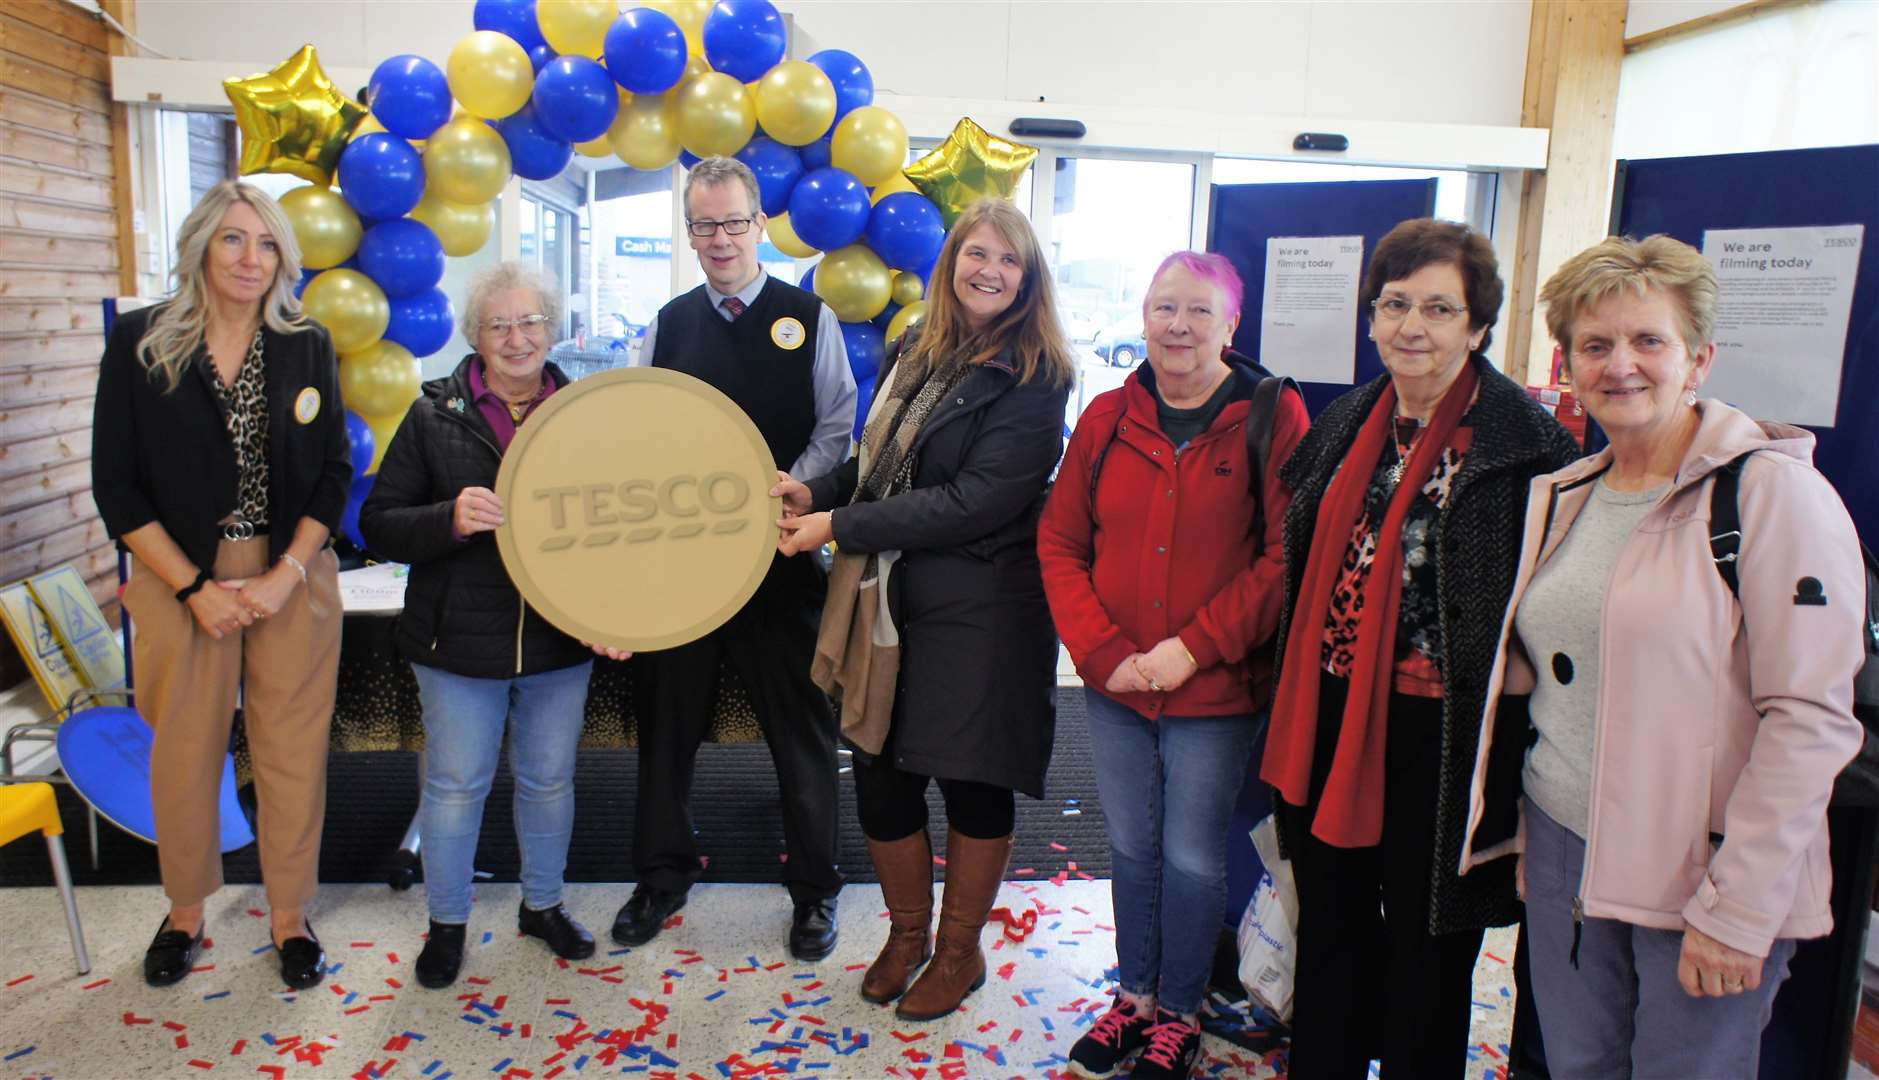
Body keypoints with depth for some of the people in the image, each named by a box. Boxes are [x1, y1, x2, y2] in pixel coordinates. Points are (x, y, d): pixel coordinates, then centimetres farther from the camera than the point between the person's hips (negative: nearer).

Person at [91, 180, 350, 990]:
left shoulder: (308, 346, 1)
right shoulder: (139, 343, -3)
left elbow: (335, 473, 2)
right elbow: (117, 486, -3)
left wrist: (286, 574, -9)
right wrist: (195, 589, -10)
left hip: (293, 579, 1)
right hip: (181, 580, 0)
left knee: (293, 753, 7)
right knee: (183, 754, 9)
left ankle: (288, 914, 25)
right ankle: (185, 912, 31)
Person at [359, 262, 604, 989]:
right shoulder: (436, 416, -3)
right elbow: (379, 525, -5)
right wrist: (450, 519, -26)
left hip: (560, 638, 2)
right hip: (461, 639, -1)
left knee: (550, 779, 15)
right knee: (456, 786, 10)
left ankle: (542, 905, 37)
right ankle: (446, 922, 31)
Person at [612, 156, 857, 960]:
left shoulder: (809, 318, 0)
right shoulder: (668, 325, 9)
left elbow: (838, 426, -3)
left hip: (781, 555, -3)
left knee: (801, 726, 6)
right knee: (668, 720, 13)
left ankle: (814, 887, 24)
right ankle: (663, 874, 32)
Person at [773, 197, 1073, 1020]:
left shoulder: (1032, 378, -12)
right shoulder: (914, 357, 9)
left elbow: (974, 503, -19)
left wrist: (839, 527, -18)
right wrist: (814, 493, -4)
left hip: (978, 612, -5)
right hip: (889, 600, 6)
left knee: (971, 782, 8)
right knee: (879, 774, 10)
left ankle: (959, 950, 31)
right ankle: (906, 930, 35)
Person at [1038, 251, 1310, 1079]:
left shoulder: (1272, 418, -7)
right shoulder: (1107, 418, 3)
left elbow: (1286, 554, -11)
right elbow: (1059, 543, 3)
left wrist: (1195, 647, -15)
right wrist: (1103, 653, -8)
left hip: (1216, 690, -3)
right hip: (1114, 684, 4)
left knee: (1192, 858, 10)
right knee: (1131, 848, 17)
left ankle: (1179, 1013, 32)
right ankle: (1135, 995, 38)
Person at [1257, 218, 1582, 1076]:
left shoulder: (1528, 444, -12)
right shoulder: (1344, 426, 8)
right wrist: (1289, 724, 13)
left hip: (1439, 736, -5)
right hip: (1330, 723, 6)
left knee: (1425, 951, 12)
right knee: (1329, 934, 21)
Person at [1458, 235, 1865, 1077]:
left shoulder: (1773, 490, -12)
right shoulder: (1562, 499, 8)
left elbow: (1813, 718, -16)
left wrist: (1736, 908, -16)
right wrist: (1529, 834, 7)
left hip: (1704, 877, -5)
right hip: (1561, 849, 6)